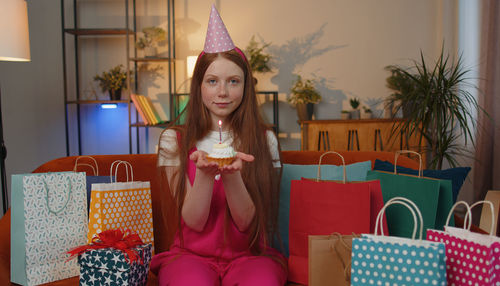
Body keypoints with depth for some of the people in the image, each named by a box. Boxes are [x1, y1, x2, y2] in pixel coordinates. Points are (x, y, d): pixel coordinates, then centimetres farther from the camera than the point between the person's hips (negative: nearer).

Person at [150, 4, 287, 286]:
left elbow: (247, 222, -6)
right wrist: (204, 173, -25)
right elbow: (194, 221, -6)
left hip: (249, 254, 1)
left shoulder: (265, 141, 0)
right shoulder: (174, 140, -1)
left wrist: (232, 174, -25)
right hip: (191, 254, 0)